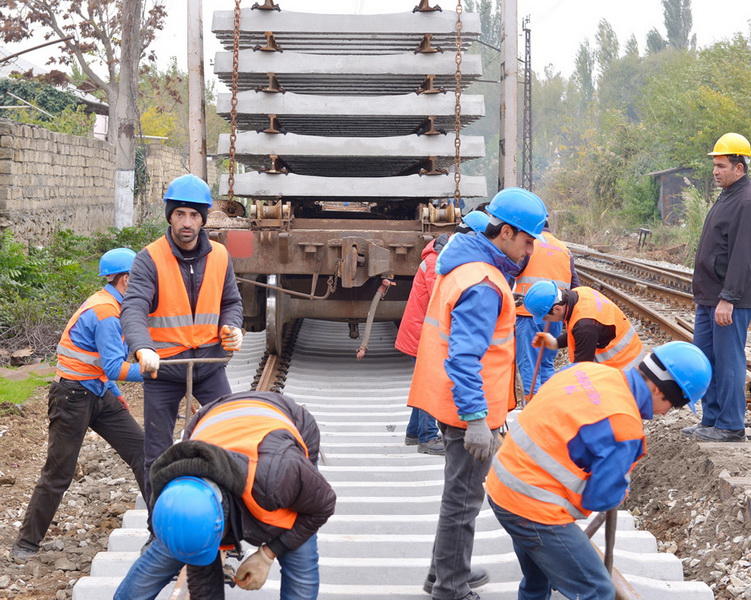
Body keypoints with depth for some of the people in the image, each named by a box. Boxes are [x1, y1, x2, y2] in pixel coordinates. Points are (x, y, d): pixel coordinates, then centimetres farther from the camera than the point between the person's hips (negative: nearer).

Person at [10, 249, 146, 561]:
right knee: (58, 474, -3)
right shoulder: (105, 312, -20)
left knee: (140, 448, 2)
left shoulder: (108, 304, 11)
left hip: (98, 394, 9)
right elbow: (115, 368, -25)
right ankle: (26, 543, 9)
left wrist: (115, 394, 21)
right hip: (73, 397, -9)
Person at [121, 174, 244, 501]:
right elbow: (133, 308, -24)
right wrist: (143, 349, -42)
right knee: (157, 454, 5)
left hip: (209, 361, 3)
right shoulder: (150, 259, -11)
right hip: (163, 365, -3)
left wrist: (232, 327, -8)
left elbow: (231, 302, 15)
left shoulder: (219, 256, 2)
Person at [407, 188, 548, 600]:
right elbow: (465, 357, -29)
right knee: (463, 499, 0)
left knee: (461, 493, 23)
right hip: (471, 410, -10)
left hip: (455, 406, 10)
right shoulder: (483, 284, -22)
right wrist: (476, 419, -30)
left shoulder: (463, 265, 10)